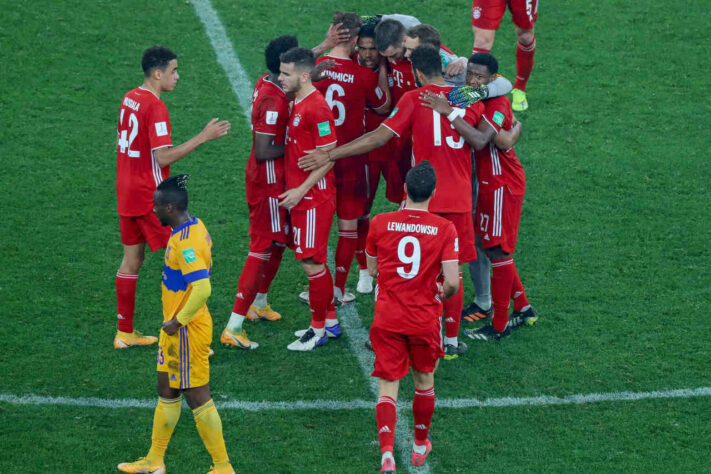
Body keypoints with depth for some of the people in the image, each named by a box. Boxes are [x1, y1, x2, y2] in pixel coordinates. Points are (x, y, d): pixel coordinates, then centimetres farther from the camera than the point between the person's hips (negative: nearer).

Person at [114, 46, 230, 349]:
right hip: (149, 197, -9)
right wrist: (203, 137, -22)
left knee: (132, 260, 14)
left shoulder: (129, 99, 8)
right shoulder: (155, 107, -19)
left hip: (126, 193, 9)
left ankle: (125, 332, 19)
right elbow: (163, 158, -23)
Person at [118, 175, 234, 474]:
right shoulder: (194, 228, 6)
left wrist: (178, 322, -22)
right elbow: (205, 267, 19)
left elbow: (203, 288, -33)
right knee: (167, 391, 18)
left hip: (187, 331, -10)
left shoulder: (185, 243, -25)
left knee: (197, 398, -1)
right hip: (176, 328, 10)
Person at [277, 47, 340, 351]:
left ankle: (318, 329, 7)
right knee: (314, 260, 15)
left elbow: (328, 158, -19)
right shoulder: (297, 103, 10)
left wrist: (301, 191, -19)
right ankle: (330, 321, 25)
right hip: (301, 196, 9)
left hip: (314, 197, -9)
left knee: (311, 262, -3)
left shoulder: (316, 109, -19)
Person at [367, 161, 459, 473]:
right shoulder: (444, 229, -10)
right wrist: (442, 295, 8)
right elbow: (452, 283, -15)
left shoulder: (379, 224, -6)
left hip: (387, 320, 0)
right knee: (424, 382, 22)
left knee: (388, 388, 2)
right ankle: (420, 446, 38)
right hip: (425, 320, 0)